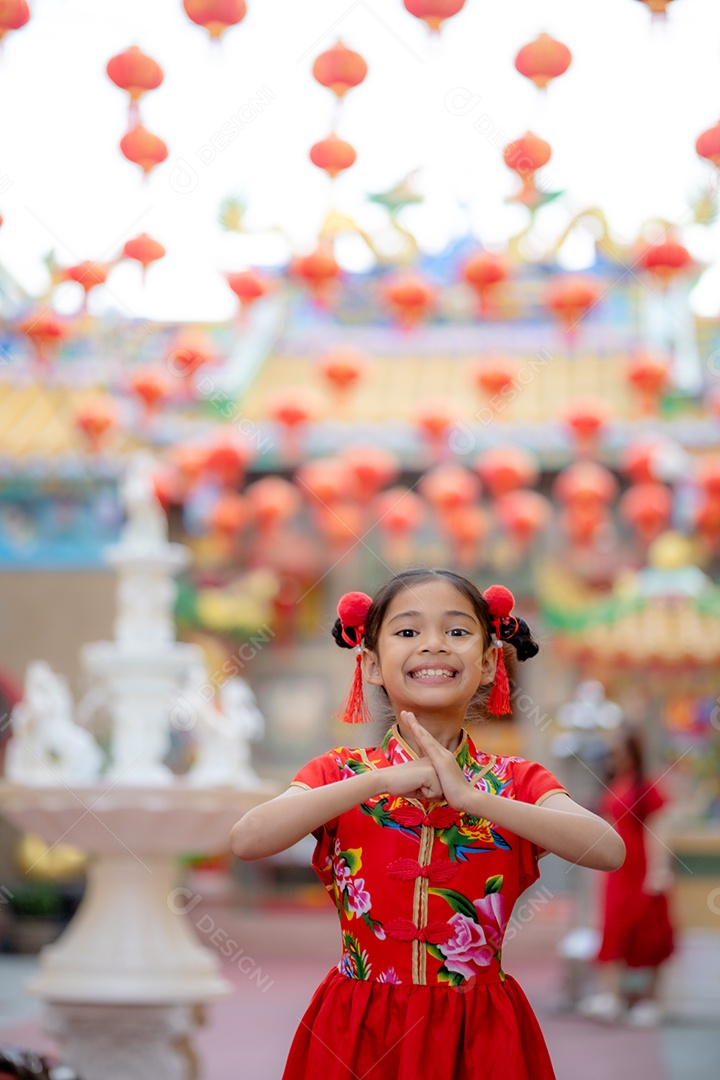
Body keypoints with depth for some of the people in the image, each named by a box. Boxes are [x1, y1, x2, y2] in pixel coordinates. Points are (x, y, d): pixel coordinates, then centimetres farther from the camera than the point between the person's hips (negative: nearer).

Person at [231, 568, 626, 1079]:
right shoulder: (340, 773, 1)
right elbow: (246, 840, -17)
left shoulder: (517, 782, 1)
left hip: (478, 1036, 0)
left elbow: (609, 850, -18)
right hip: (359, 1035, 0)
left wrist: (469, 796, -23)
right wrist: (379, 781, -21)